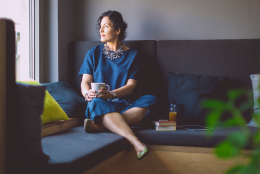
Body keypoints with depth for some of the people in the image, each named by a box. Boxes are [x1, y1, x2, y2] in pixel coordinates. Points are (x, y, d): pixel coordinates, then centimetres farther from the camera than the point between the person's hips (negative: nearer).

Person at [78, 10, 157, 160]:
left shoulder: (132, 55, 11)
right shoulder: (93, 54, 14)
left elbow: (130, 86, 0)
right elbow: (85, 82, 6)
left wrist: (111, 93, -21)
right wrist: (88, 94, -20)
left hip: (124, 105, 1)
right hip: (101, 104, 0)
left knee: (150, 100, -29)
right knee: (96, 102, -37)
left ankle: (100, 126, -39)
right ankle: (136, 143, -51)